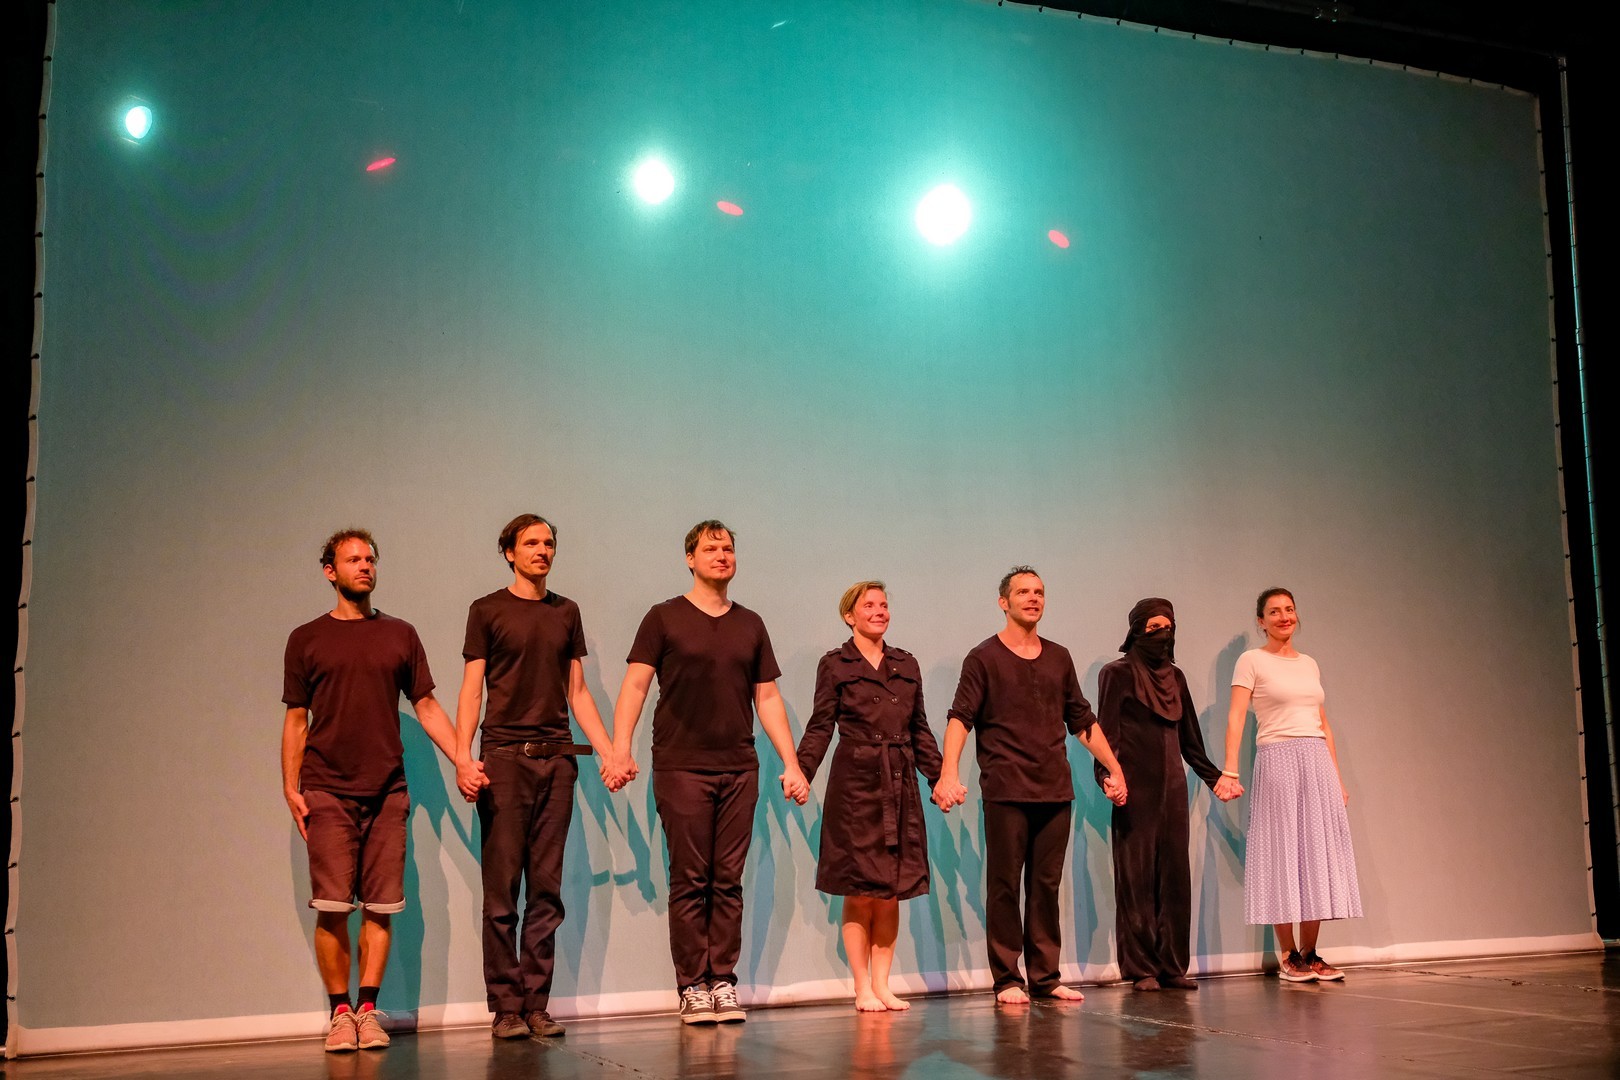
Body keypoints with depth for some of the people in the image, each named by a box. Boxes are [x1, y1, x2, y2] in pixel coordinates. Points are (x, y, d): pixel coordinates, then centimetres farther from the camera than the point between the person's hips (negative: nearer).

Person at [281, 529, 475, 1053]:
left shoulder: (400, 635, 12)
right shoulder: (306, 639, 9)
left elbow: (427, 706, 12)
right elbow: (296, 719, 9)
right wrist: (290, 788, 1)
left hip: (387, 792, 1)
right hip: (327, 792, -1)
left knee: (379, 907, 0)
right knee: (332, 907, -5)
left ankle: (368, 1010, 8)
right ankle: (340, 1012, 6)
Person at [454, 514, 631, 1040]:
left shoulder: (566, 612, 15)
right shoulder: (487, 610, 5)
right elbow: (471, 689, 0)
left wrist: (609, 753, 9)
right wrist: (463, 755, -13)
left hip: (557, 759, 4)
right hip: (503, 758, -3)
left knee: (546, 891, 3)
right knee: (501, 891, -4)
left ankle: (536, 1005, 8)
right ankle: (506, 1008, 2)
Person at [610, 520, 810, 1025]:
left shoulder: (751, 624, 14)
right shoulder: (665, 618, 3)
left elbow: (768, 698, 15)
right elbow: (635, 685, -4)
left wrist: (791, 764, 9)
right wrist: (621, 748, -18)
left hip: (739, 770, 3)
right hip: (681, 769, -3)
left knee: (728, 881, 4)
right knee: (689, 881, -1)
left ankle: (723, 981, 11)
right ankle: (692, 987, 6)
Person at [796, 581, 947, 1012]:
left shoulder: (907, 665, 13)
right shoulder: (834, 665, 2)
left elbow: (920, 730, 15)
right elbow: (820, 727, -3)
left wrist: (939, 776, 8)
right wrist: (802, 774, -15)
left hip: (900, 787, 4)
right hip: (855, 786, -4)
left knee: (892, 891, 5)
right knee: (859, 892, -1)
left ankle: (882, 984, 13)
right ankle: (863, 988, 8)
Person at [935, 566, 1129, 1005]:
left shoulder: (1059, 658, 15)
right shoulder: (984, 657, 1)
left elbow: (1082, 720, 20)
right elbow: (960, 718, -7)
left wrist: (1114, 768, 16)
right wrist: (949, 772, -21)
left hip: (1055, 791, 4)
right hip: (1006, 792, -4)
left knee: (1046, 886, 6)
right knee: (1004, 886, 0)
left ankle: (1045, 977, 13)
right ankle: (1006, 979, 6)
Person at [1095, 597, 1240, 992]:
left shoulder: (1175, 677, 17)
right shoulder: (1117, 673, -1)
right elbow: (1106, 733, -8)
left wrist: (1214, 776, 20)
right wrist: (1108, 775, -22)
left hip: (1173, 787, 6)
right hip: (1137, 790, -6)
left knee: (1175, 877, 3)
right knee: (1136, 878, -4)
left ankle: (1172, 966, 8)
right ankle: (1140, 969, 0)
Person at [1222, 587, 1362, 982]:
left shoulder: (1309, 664, 17)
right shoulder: (1252, 661, 0)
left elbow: (1324, 725, 19)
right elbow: (1235, 718, -10)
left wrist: (1337, 777, 14)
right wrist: (1230, 771, -21)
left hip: (1318, 762, 6)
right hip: (1278, 761, -6)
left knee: (1319, 854, 5)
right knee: (1282, 854, -2)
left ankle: (1309, 954, 12)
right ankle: (1288, 956, 6)